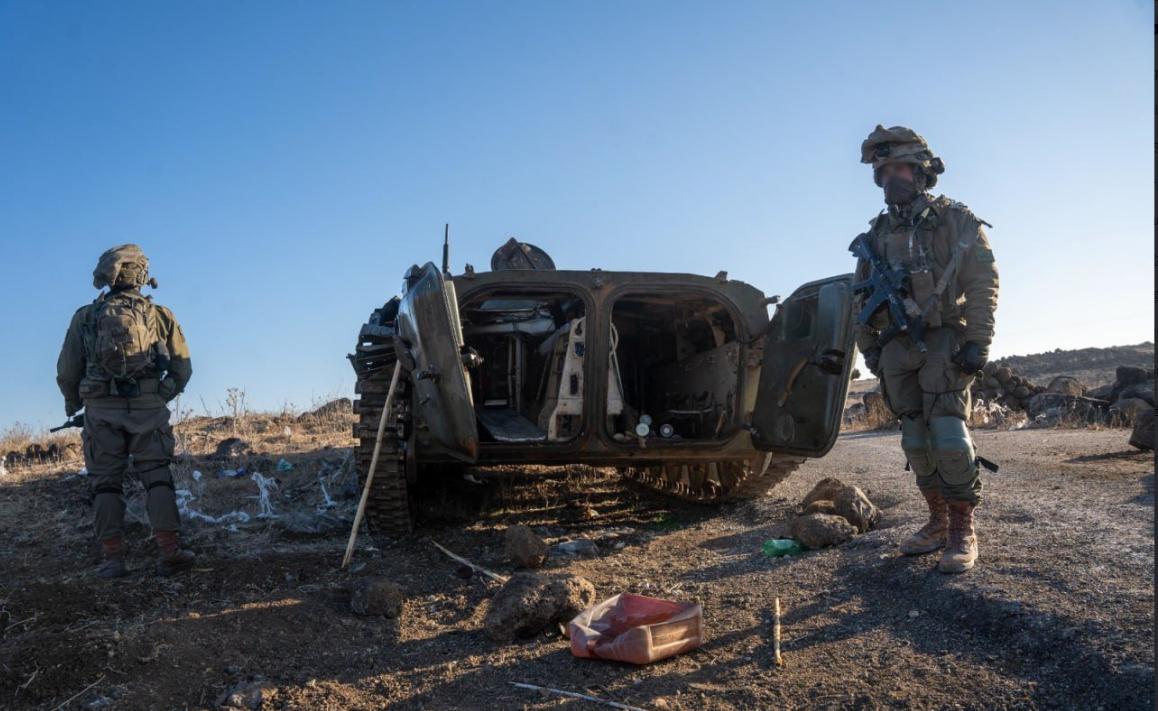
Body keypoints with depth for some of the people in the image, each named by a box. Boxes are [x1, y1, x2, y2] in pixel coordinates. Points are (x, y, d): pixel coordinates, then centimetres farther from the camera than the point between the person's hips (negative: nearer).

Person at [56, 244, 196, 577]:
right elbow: (182, 368, 8)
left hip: (102, 411, 0)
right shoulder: (159, 314, 7)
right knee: (157, 478, 2)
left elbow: (66, 373, 6)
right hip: (149, 408, 0)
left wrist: (73, 405, 24)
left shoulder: (86, 317, 7)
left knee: (106, 484, 8)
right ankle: (170, 552, -8)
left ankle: (113, 558, 4)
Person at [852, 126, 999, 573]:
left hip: (944, 343, -5)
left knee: (948, 436, -13)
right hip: (898, 349, 5)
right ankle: (938, 523, 17)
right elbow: (862, 298, 16)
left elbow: (982, 284, -7)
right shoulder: (877, 234, 13)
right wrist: (868, 347, 10)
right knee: (916, 441, 6)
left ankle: (963, 532, -2)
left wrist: (977, 342, -15)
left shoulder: (956, 221, -1)